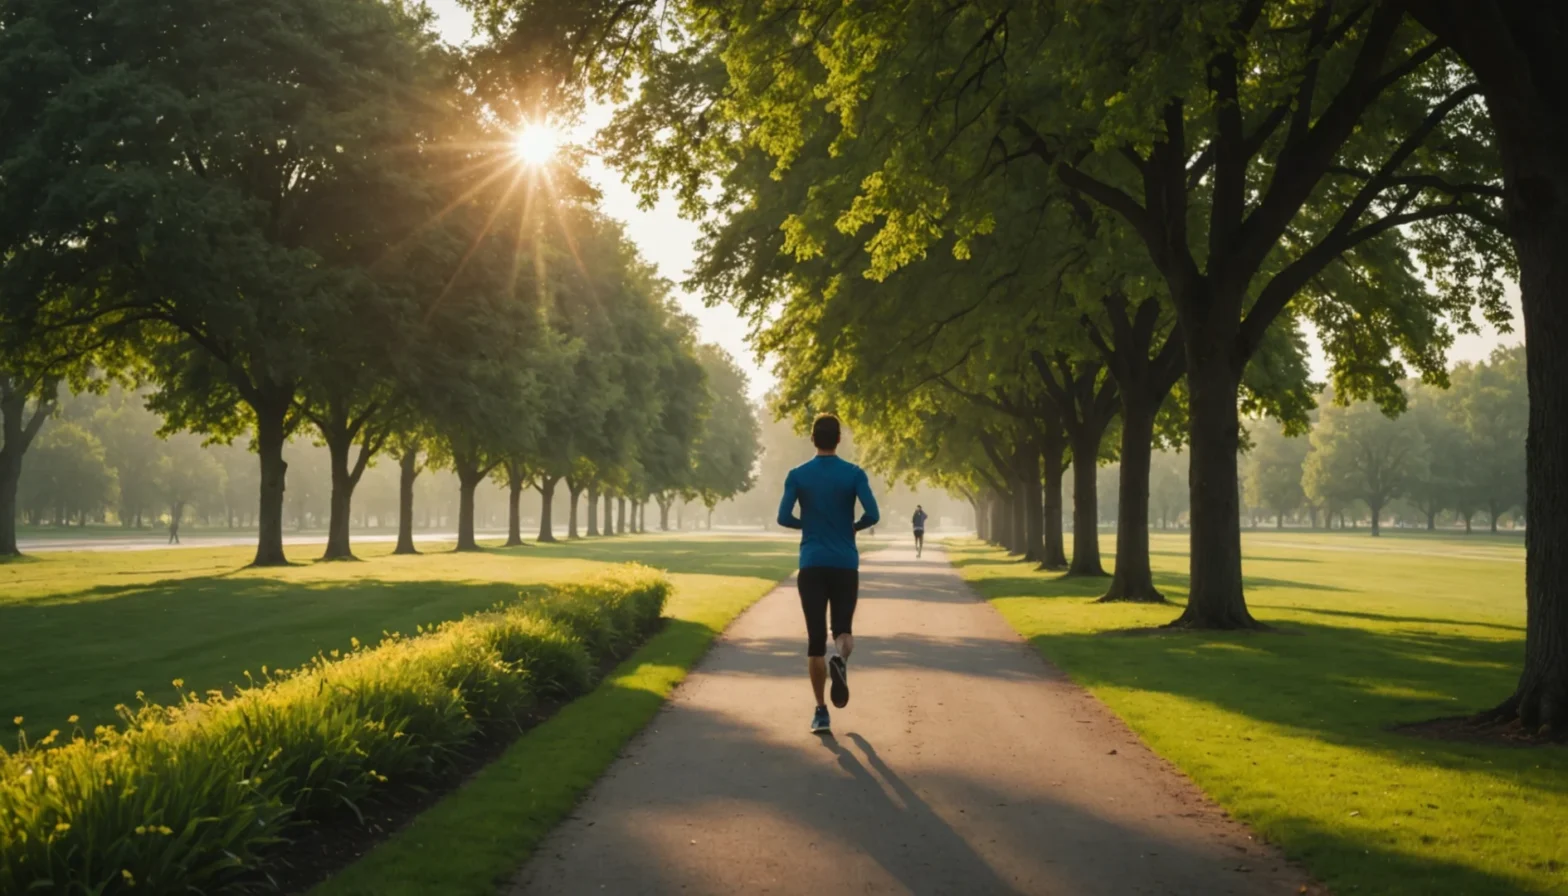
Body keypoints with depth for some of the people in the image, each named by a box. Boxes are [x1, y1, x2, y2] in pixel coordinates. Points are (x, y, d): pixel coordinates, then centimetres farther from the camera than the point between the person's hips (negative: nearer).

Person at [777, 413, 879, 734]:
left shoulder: (797, 475, 0)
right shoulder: (854, 474, -1)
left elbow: (783, 518, -7)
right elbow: (872, 515, -11)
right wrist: (853, 527, 10)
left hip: (812, 566, 0)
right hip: (845, 565, 0)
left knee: (815, 639, 4)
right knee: (843, 629, 12)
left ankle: (821, 711, 1)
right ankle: (840, 657, -24)